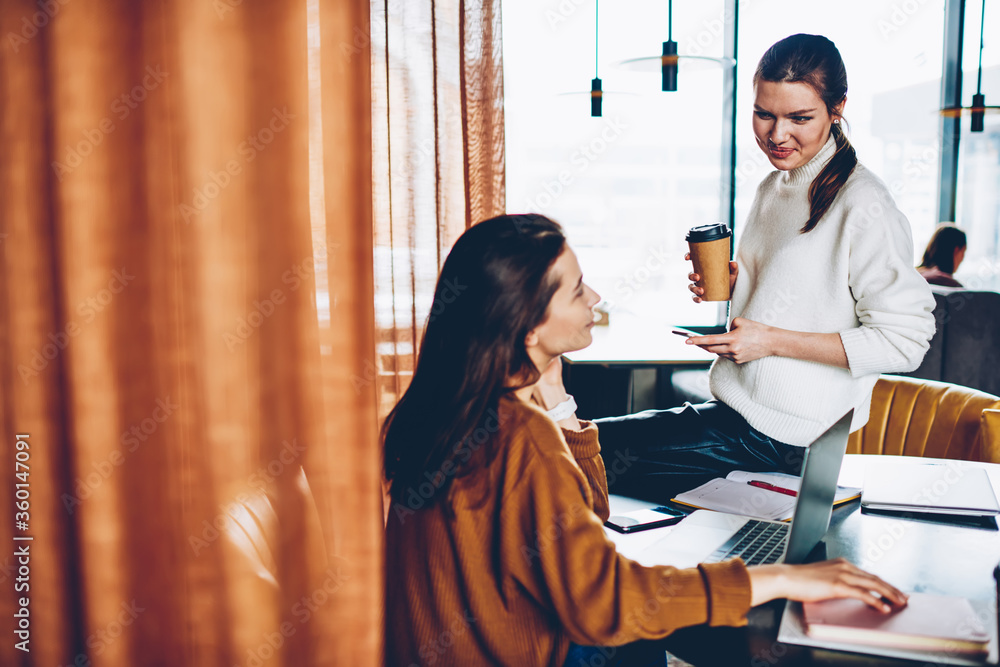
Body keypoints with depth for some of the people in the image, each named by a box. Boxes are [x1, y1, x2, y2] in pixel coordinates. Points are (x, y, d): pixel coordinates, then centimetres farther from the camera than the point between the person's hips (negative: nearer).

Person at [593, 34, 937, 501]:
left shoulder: (864, 207, -15)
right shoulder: (773, 188, 11)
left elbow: (904, 342, -16)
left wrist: (773, 340, -19)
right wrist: (730, 286, 2)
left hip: (784, 439, -8)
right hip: (738, 407, 8)